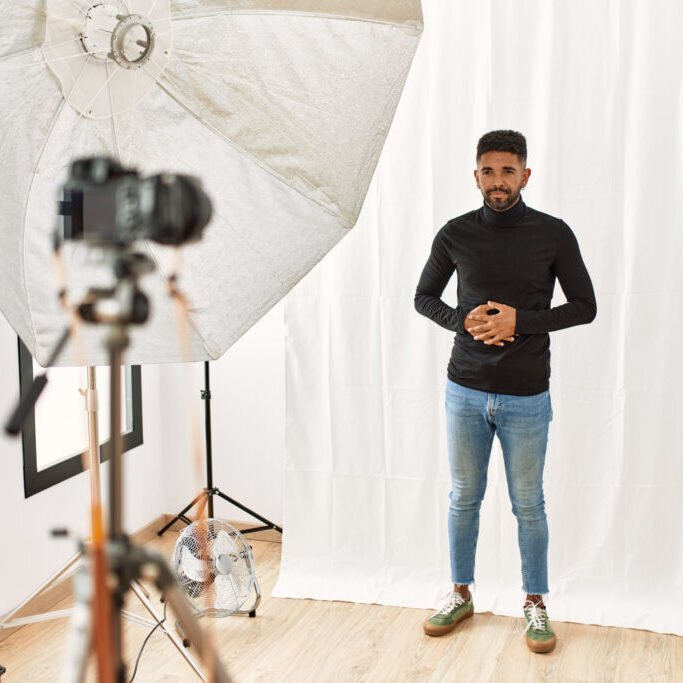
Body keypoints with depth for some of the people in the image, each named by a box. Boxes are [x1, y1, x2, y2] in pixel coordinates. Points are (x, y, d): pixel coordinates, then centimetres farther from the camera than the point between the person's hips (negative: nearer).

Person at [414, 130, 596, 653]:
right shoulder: (455, 234, -1)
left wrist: (520, 322, -16)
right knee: (464, 498, 13)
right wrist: (463, 321, -11)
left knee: (529, 505, 9)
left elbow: (585, 307, -2)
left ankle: (535, 604, 26)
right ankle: (461, 594, 30)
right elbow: (424, 297, 9)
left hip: (526, 397, -2)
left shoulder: (554, 235, -5)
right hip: (466, 390, 2)